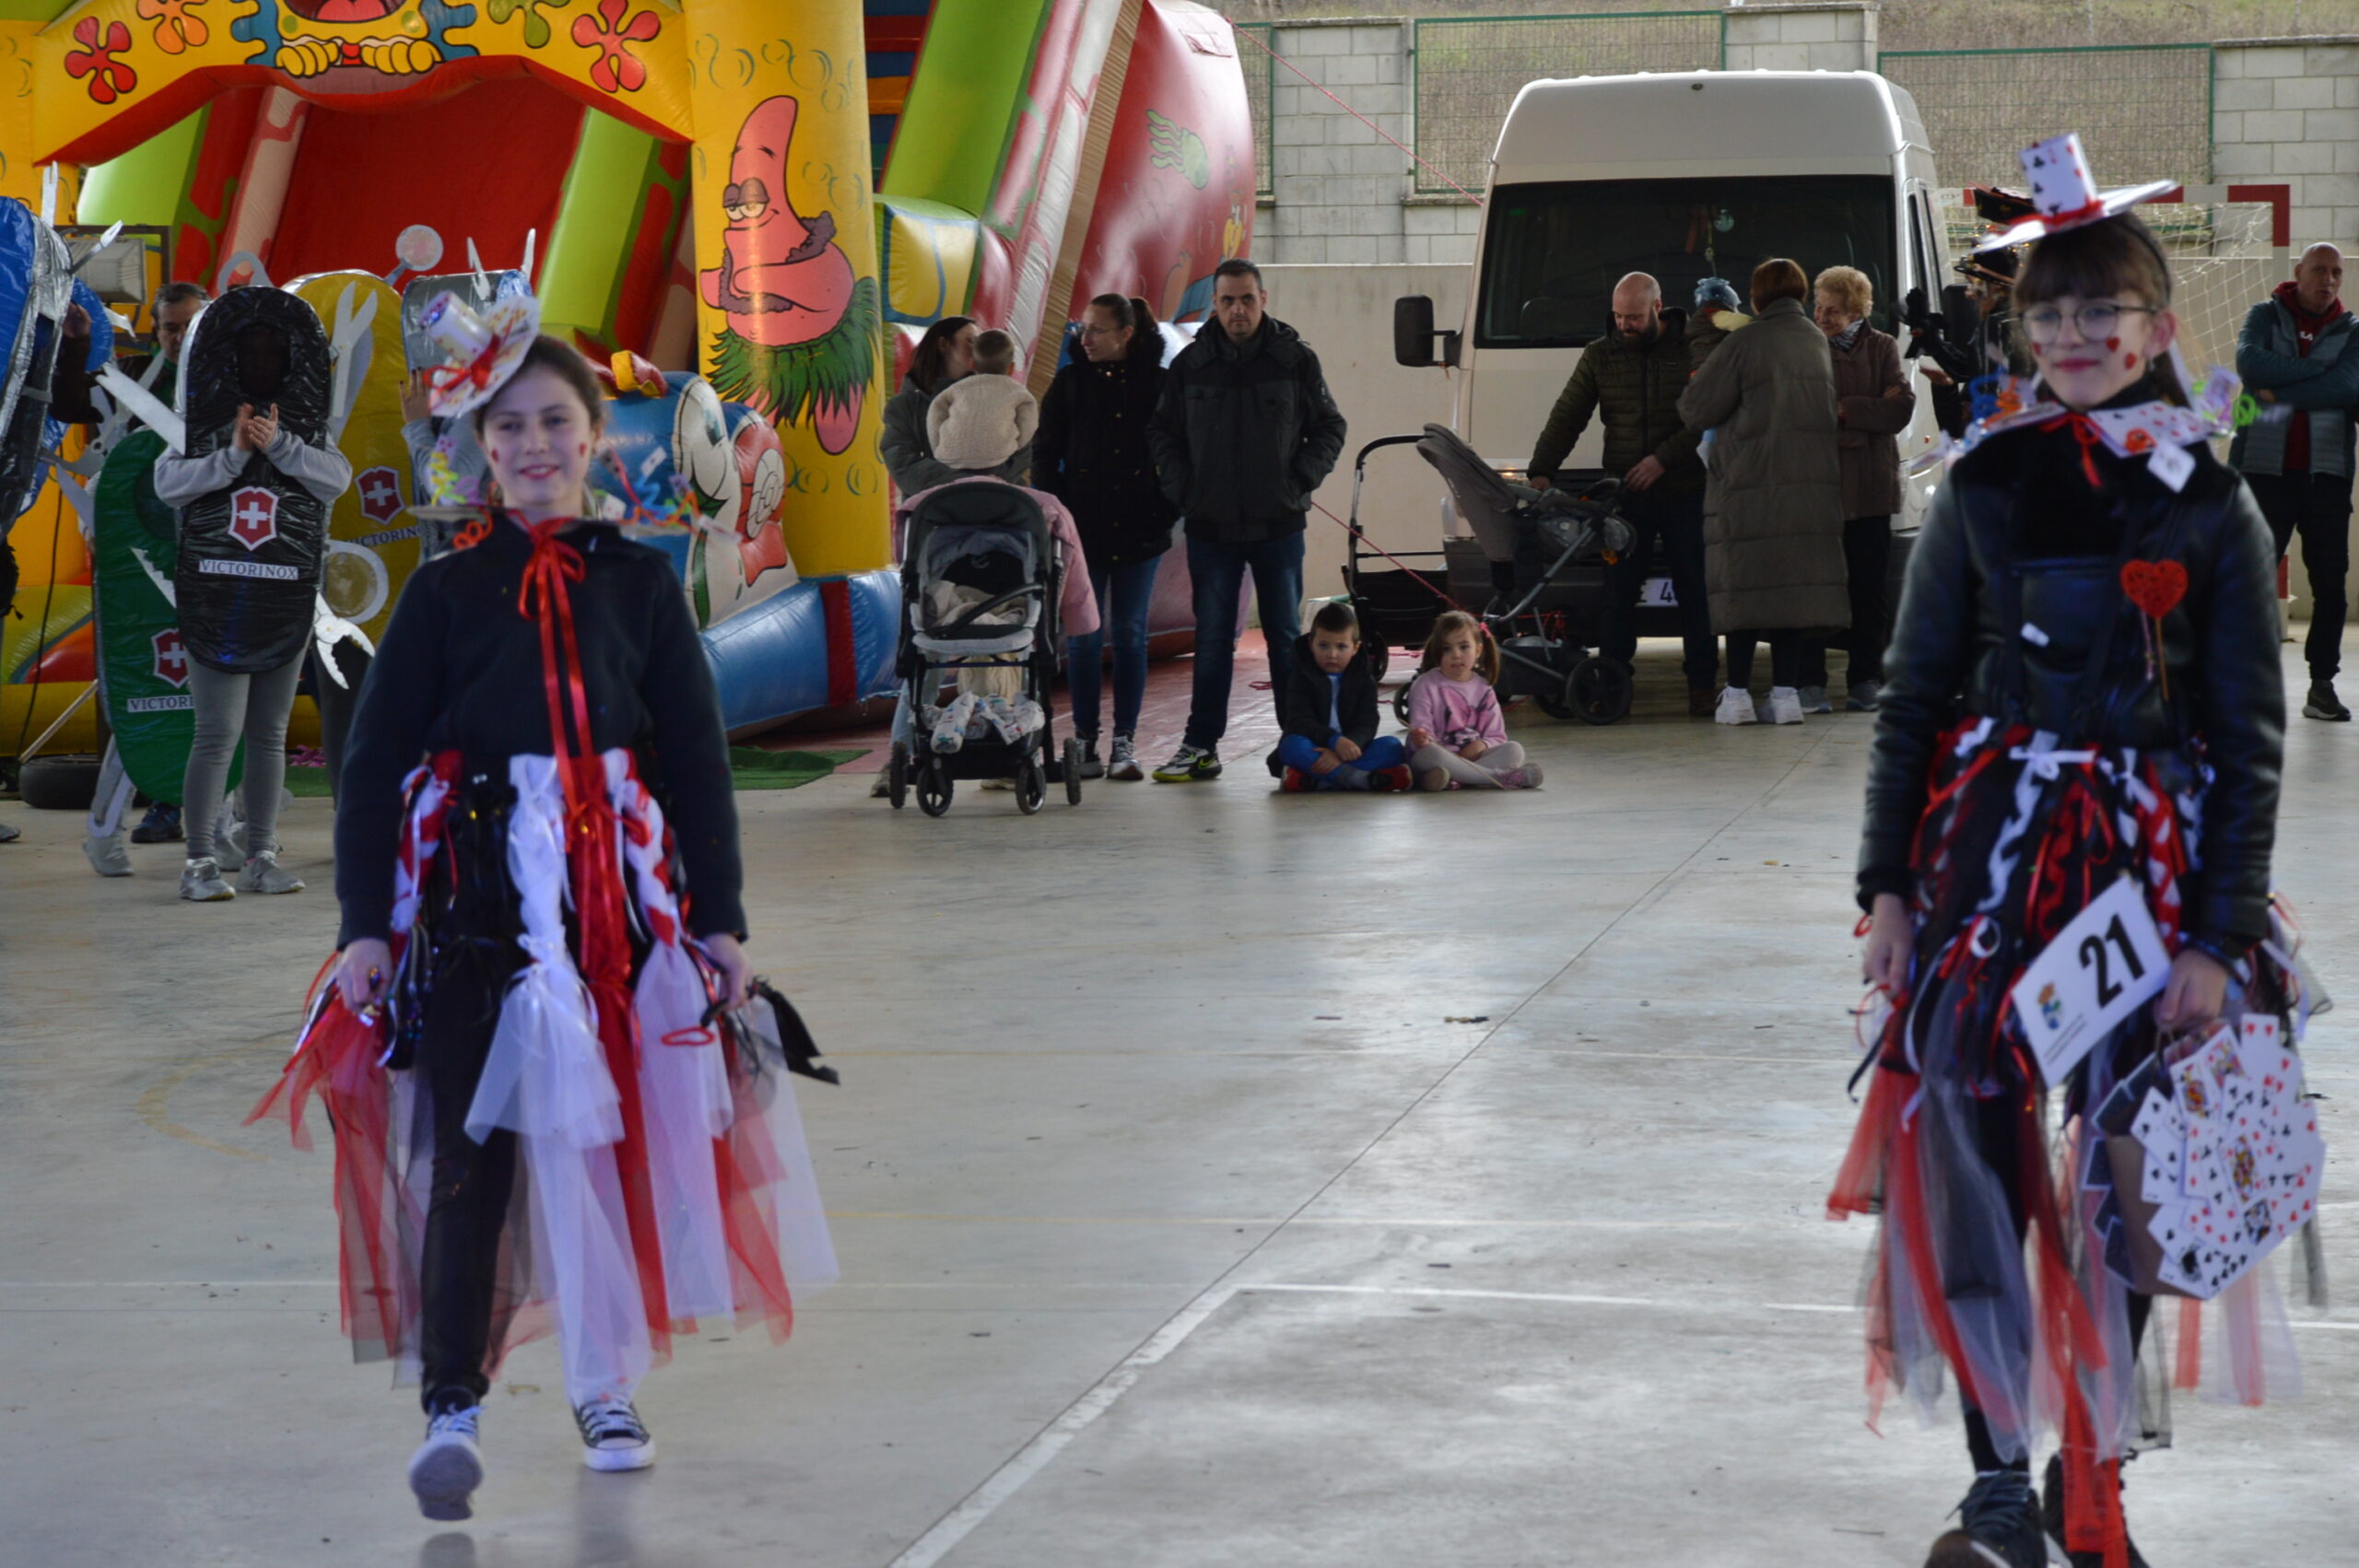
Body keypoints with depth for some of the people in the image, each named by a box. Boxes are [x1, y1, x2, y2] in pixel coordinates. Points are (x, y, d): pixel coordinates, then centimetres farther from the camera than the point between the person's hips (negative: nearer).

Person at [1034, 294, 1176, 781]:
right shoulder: (1070, 381, 4)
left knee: (1130, 635, 2)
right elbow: (1044, 453, 5)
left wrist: (1167, 511, -3)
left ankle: (1125, 743, 5)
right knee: (1085, 636, 1)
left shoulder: (1158, 384, 3)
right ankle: (1085, 742, 6)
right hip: (1084, 530, 0)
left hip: (1139, 533, 0)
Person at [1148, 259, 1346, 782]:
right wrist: (1182, 487, 0)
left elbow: (1329, 428, 7)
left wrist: (1300, 480, -4)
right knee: (1212, 640, 4)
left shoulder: (1296, 360, 0)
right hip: (1210, 526, 1)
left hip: (1279, 524, -1)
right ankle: (1200, 746, 8)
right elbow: (1162, 434, 12)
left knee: (1287, 637, 5)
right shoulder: (1190, 365, 3)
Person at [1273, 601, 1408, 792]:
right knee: (1292, 745, -35)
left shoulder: (1364, 680, 6)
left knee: (1393, 747, -23)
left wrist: (1339, 753, -30)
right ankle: (1368, 780, -41)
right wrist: (1335, 741, -33)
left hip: (1348, 752, 2)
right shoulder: (1301, 677, 1)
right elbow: (1299, 722, -14)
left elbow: (1366, 724, -8)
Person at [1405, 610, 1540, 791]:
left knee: (1513, 750, -19)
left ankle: (1456, 780, -40)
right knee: (1428, 754, -40)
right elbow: (1420, 727, -9)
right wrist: (1421, 739, -35)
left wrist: (1481, 744, -14)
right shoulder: (1425, 686, 0)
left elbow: (1497, 736, 10)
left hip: (1472, 757, 4)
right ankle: (1500, 777, -38)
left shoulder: (1483, 689, 11)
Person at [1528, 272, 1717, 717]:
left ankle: (1701, 687, 7)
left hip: (1685, 492, -2)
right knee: (1617, 593, -2)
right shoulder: (1600, 355, 8)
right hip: (1625, 497, 2)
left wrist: (1664, 458, -16)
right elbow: (1566, 418, 7)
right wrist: (1541, 471, -4)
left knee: (1695, 593, 1)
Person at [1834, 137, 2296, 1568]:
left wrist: (2220, 936, -6)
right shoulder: (1985, 486, 4)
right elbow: (1913, 695, 7)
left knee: (2127, 1177, 2)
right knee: (1972, 1159, -4)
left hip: (2149, 856, -1)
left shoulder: (2214, 510, 0)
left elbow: (2251, 739, 0)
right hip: (1988, 846, 1)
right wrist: (1889, 884, 0)